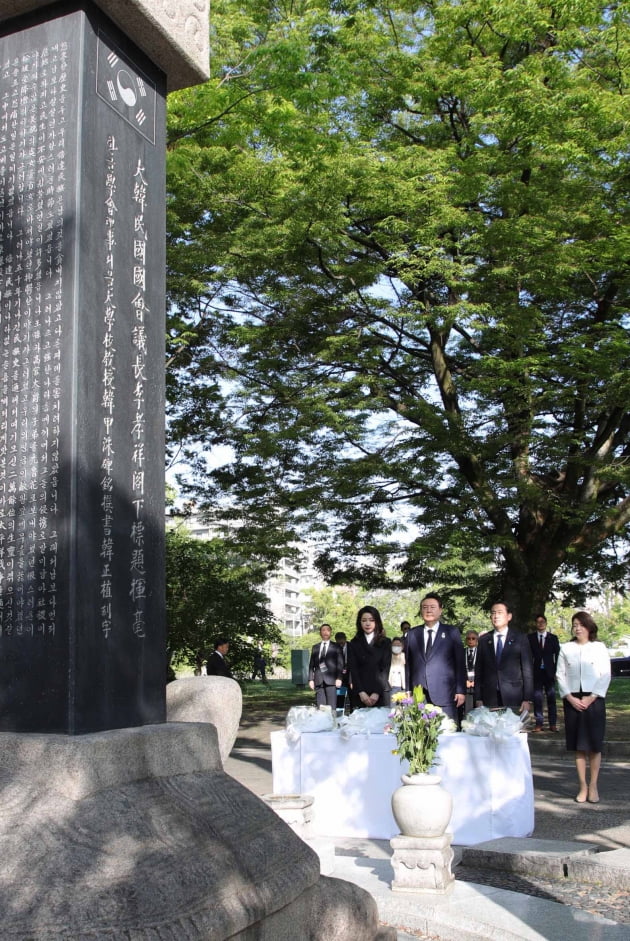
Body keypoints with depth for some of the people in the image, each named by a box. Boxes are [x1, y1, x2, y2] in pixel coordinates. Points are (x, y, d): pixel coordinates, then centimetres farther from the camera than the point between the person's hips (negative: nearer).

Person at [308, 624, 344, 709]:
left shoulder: (336, 647, 9)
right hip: (318, 680, 3)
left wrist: (338, 678, -7)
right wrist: (311, 679, 5)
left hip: (331, 679, -3)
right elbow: (311, 664, 14)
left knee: (331, 707, -8)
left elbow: (340, 663, 4)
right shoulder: (315, 647, 17)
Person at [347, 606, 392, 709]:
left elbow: (385, 668, 0)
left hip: (381, 693, 0)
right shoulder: (354, 644, 9)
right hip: (359, 694, 0)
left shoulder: (386, 642, 7)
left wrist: (377, 693, -12)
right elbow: (353, 669, 1)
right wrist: (361, 692, -12)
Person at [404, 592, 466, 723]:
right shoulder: (412, 634, 13)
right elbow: (408, 665, 13)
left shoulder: (452, 632, 6)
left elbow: (460, 663, 4)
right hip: (418, 696, 2)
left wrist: (461, 691, -2)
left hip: (445, 695, -2)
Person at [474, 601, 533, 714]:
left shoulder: (520, 638, 4)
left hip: (514, 700, -2)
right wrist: (478, 698, 3)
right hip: (489, 699, 2)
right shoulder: (483, 640, 10)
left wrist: (527, 699, -5)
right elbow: (478, 670, 10)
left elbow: (528, 670, 1)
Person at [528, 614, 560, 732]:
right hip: (536, 672, 0)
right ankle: (538, 724, 4)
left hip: (549, 672, 0)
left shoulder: (553, 638, 6)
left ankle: (553, 724, 7)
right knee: (537, 698, -1)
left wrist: (556, 671, -3)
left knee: (551, 698, 2)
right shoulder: (530, 637, 5)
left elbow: (557, 655, 5)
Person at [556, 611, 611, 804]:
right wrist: (570, 698, -7)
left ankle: (593, 786, 10)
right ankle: (582, 786, 8)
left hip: (594, 700, -1)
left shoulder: (599, 647, 2)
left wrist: (591, 698, -10)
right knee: (578, 746, 4)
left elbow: (605, 675, -2)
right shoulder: (566, 649, 6)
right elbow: (560, 675, 5)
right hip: (572, 700, 2)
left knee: (594, 745, 1)